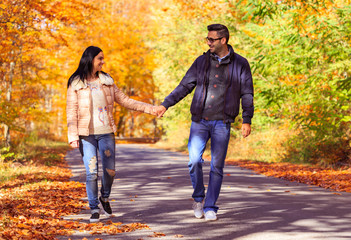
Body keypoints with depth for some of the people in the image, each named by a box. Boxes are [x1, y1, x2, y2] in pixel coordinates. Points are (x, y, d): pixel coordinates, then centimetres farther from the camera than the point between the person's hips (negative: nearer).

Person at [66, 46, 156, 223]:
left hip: (106, 133, 3)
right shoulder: (75, 84, 0)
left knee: (110, 170, 1)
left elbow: (124, 101, 14)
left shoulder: (107, 81, 11)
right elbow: (71, 112, -2)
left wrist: (150, 109, 10)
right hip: (86, 134, -3)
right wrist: (73, 137, -11)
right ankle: (94, 208, 9)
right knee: (91, 172, -6)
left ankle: (105, 198, 30)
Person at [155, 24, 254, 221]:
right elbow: (185, 86, 9)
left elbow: (247, 94, 4)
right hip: (200, 121, 1)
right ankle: (199, 198, 11)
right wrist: (166, 104, 1)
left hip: (222, 123, -1)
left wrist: (247, 120, -3)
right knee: (194, 161, -13)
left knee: (217, 166, -1)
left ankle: (210, 207, 10)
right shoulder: (202, 61, 7)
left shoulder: (240, 64, 1)